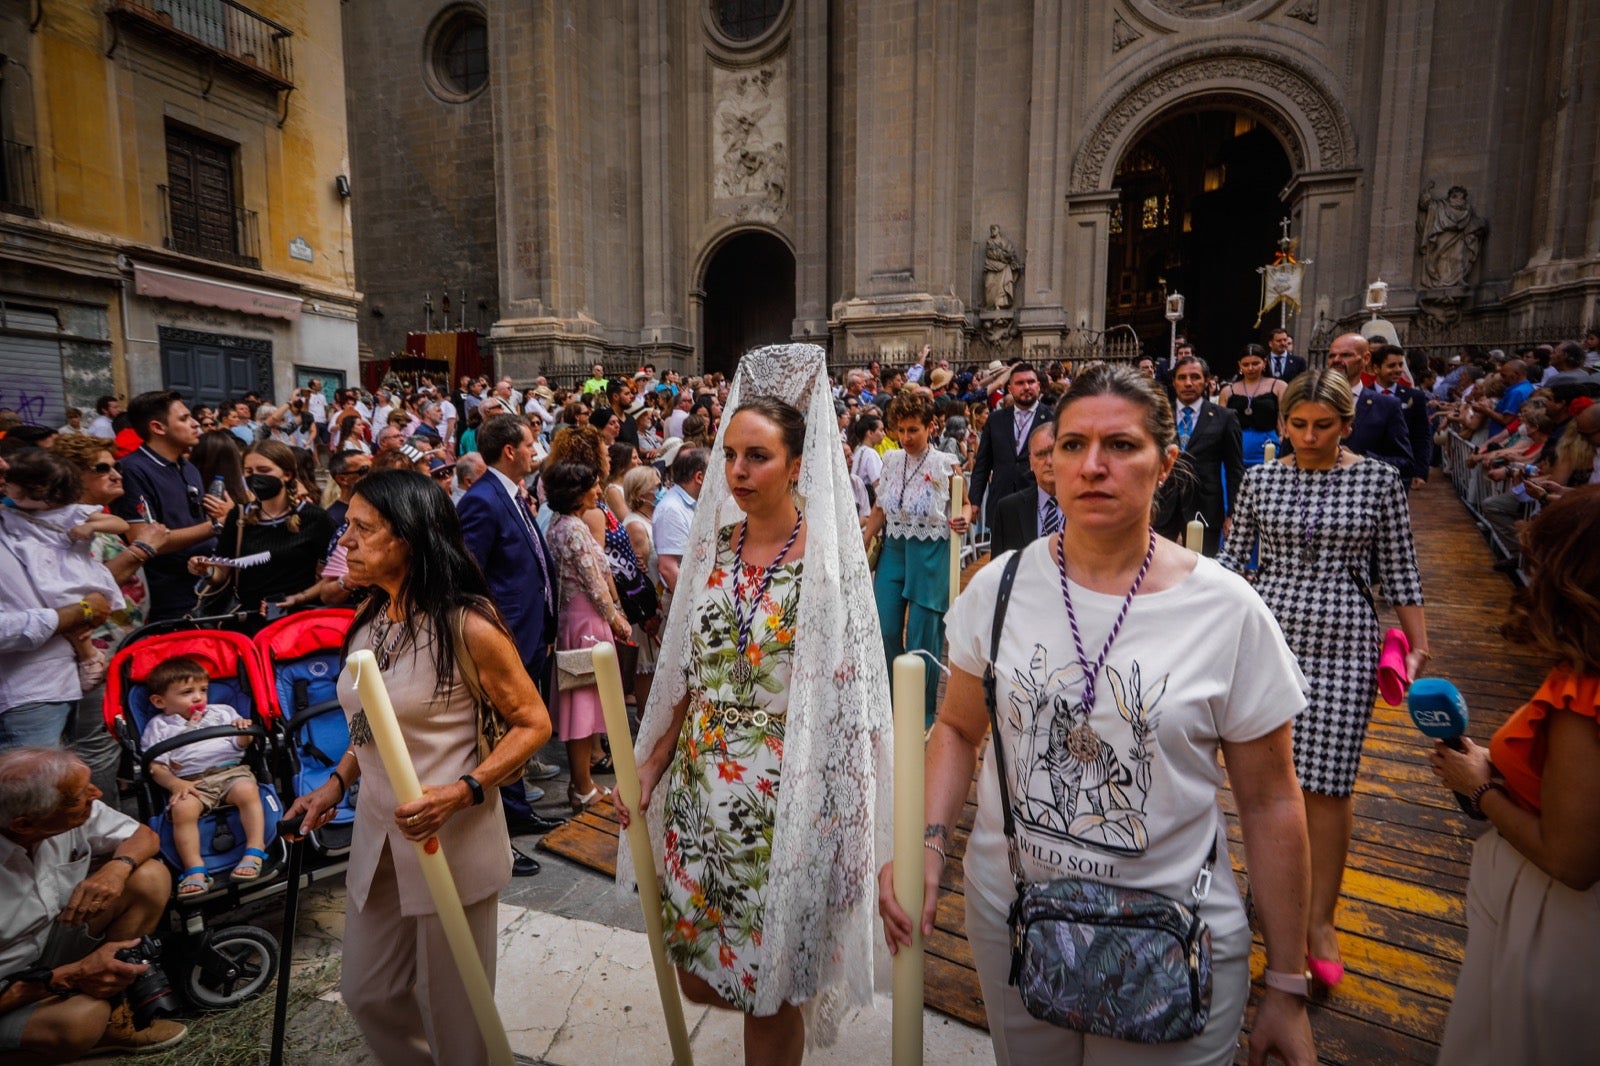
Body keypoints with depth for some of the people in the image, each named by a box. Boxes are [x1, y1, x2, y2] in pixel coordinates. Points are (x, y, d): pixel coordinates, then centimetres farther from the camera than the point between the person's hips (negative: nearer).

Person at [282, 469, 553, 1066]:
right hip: (377, 833, 7)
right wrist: (337, 783, 5)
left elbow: (533, 724, -14)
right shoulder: (370, 619, 4)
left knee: (451, 1008, 11)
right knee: (368, 994, 22)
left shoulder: (466, 625, -19)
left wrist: (461, 792, -24)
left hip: (452, 839, -7)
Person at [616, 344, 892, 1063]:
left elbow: (847, 694, -11)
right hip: (699, 782, 6)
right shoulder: (713, 544, 3)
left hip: (784, 794, -5)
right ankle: (792, 1002, 49)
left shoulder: (827, 558, -12)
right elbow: (688, 673, 9)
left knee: (769, 990, 11)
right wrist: (651, 765, 6)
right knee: (696, 976, 18)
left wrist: (836, 808, -13)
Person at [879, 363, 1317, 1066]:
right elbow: (958, 728, 4)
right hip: (1008, 915, 3)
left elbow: (1269, 804, -5)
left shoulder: (1227, 611, -12)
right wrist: (929, 840, -11)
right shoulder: (999, 588, -7)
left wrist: (1287, 986, 0)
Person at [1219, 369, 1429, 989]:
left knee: (1327, 782, 1)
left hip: (1344, 642, -1)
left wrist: (1418, 644, 3)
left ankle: (1321, 919, 16)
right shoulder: (1259, 479, 4)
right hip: (1267, 633, 1)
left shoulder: (1379, 479, 1)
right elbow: (1233, 558, 7)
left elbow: (1399, 571, 5)